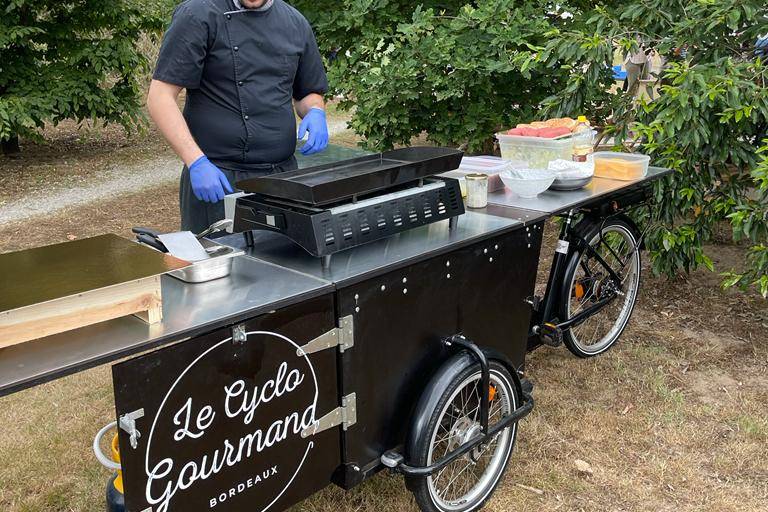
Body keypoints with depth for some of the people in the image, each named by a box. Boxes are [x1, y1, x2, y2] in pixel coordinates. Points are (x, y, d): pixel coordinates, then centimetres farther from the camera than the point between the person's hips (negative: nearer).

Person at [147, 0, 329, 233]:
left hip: (282, 174, 5)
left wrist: (315, 113, -4)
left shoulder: (296, 23, 9)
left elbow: (310, 92, 20)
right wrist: (197, 163, -20)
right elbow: (160, 97, -10)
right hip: (216, 177, -4)